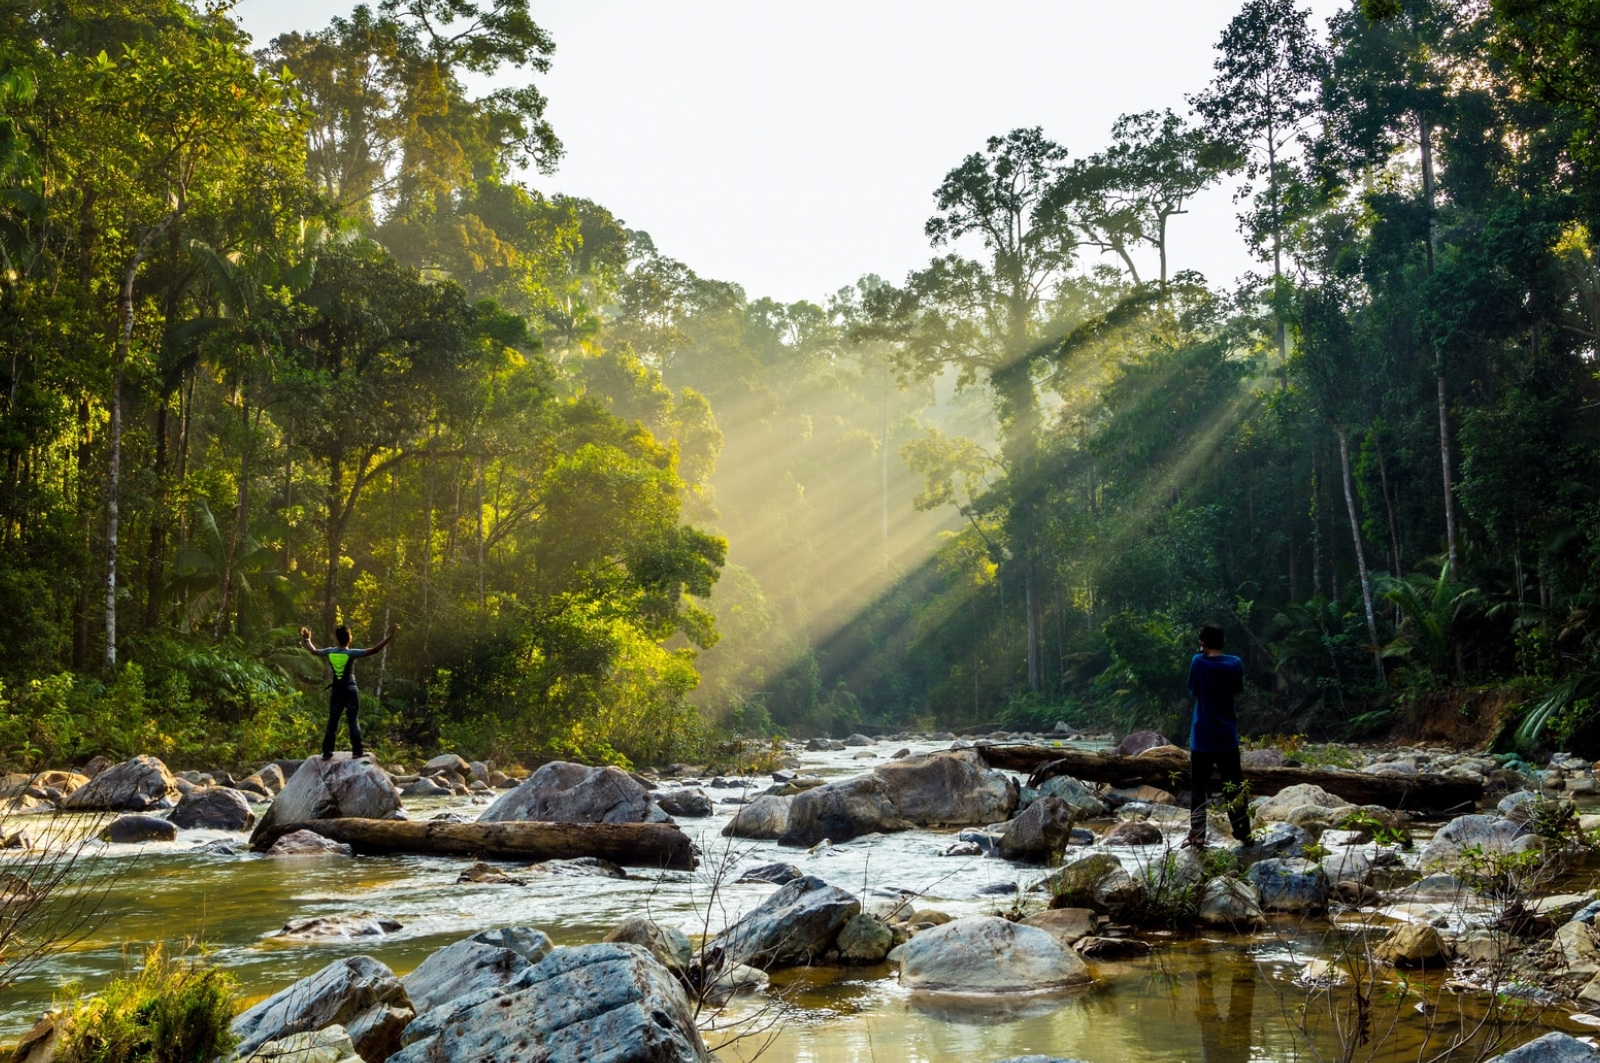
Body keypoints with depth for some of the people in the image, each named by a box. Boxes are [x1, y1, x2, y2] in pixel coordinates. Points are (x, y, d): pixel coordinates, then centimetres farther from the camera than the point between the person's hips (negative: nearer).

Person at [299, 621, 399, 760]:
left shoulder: (329, 652, 2)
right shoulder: (351, 653, -11)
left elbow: (314, 650, 22)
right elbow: (373, 650, -17)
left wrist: (306, 639, 41)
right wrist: (390, 636, -17)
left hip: (336, 691, 4)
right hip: (350, 690, -4)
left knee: (332, 722, 8)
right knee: (353, 721, -1)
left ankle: (327, 752, 9)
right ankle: (357, 751, -4)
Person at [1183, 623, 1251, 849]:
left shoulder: (1199, 662, -9)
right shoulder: (1235, 663, -3)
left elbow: (1193, 692, 3)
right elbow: (1238, 691, 10)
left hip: (1202, 736, -2)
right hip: (1227, 736, 2)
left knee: (1198, 788, 4)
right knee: (1234, 787, 10)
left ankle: (1197, 835, -3)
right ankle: (1243, 834, 13)